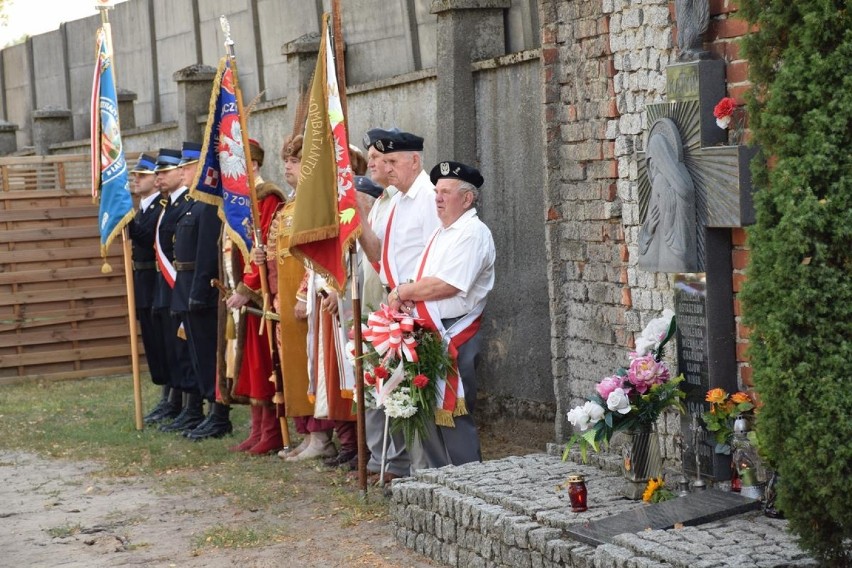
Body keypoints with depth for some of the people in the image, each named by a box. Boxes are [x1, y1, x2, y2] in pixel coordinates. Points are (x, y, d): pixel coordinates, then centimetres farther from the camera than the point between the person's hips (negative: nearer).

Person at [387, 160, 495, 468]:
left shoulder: (472, 233, -12)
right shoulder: (442, 233, 19)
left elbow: (446, 286, -20)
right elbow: (426, 280, 21)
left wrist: (403, 292, -8)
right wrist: (407, 296, -2)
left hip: (455, 336, -10)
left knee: (452, 416, -7)